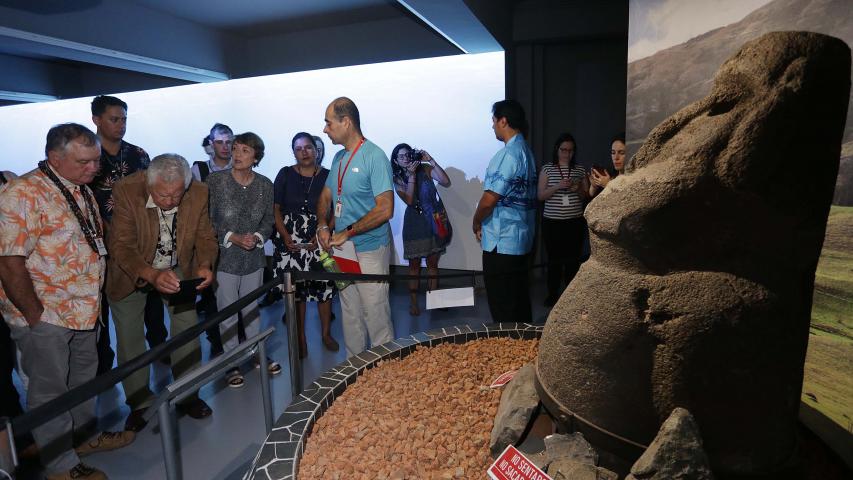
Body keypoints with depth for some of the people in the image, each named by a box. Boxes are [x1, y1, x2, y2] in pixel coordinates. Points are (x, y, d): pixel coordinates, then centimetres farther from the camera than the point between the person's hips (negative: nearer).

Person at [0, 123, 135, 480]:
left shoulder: (83, 191, 7)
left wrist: (93, 300, 11)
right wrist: (35, 315, -17)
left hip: (82, 310, 8)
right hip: (44, 316, -8)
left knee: (84, 376, 22)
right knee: (50, 391, 8)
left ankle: (85, 436, 42)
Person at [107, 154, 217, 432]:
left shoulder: (199, 193, -21)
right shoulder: (126, 191, -29)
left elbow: (205, 237, -11)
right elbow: (121, 246, -29)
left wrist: (205, 265, -32)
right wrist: (152, 275, -47)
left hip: (177, 270, 2)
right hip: (132, 272, -1)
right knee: (129, 338, 6)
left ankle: (188, 396, 24)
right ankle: (139, 404, 26)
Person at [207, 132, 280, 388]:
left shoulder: (265, 185, 1)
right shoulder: (215, 181, -8)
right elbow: (207, 221, -7)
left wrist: (257, 237, -11)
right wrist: (233, 237, -16)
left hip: (254, 257, 3)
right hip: (224, 257, -2)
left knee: (252, 309, 15)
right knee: (227, 313, 5)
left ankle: (258, 355, 32)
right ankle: (232, 364, 20)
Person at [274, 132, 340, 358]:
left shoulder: (327, 176, 2)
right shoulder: (285, 174, 4)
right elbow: (275, 209, 3)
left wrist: (322, 235, -13)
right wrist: (286, 237, -9)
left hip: (319, 241, 0)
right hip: (291, 242, 1)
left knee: (324, 287, 2)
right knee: (295, 289, 5)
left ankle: (326, 333, 21)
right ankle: (300, 338, 18)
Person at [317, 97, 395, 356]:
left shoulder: (374, 157, -14)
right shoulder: (339, 157, 10)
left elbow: (385, 209, -21)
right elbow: (325, 197, 18)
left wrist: (347, 232, -19)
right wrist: (322, 226, -1)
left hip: (369, 251, -7)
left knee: (376, 316, 1)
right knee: (350, 316, 17)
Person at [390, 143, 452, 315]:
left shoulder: (425, 169, -1)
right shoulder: (398, 179, 0)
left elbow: (446, 182, -15)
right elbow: (409, 200, -16)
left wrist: (431, 161, -17)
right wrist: (411, 175, -19)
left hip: (434, 220, 1)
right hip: (415, 223, 0)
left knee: (433, 262, 9)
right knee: (414, 263, 4)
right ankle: (413, 301, 13)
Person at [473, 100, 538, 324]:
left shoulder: (508, 154, -17)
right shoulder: (526, 151, 13)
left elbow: (489, 200, -21)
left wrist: (476, 224, -3)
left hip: (501, 241, -9)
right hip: (520, 238, 10)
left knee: (503, 307, 1)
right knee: (520, 300, 17)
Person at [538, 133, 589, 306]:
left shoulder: (580, 170, 7)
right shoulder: (547, 168, 1)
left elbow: (587, 196, 10)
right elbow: (541, 196, -4)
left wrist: (578, 190, -11)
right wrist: (557, 186, -19)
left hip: (575, 222, 2)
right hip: (552, 222, -1)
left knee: (573, 259, 2)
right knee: (554, 259, 3)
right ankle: (553, 294, 16)